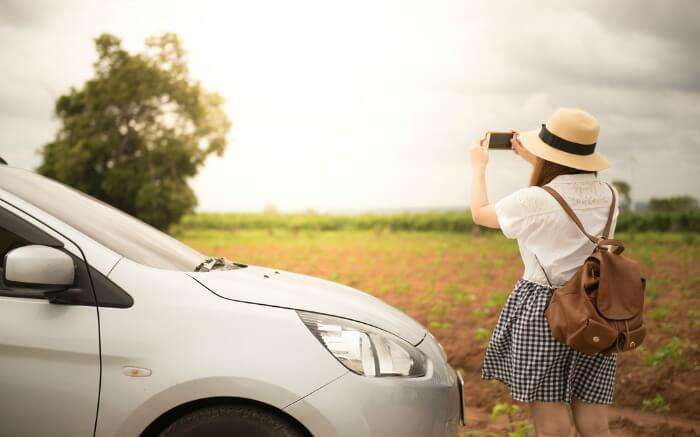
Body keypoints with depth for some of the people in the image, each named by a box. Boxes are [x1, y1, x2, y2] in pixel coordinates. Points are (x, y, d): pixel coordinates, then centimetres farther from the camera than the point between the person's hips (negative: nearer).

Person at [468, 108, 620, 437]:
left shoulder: (533, 201, -15)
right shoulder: (607, 196, 1)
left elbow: (480, 213, 4)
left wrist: (478, 165, 21)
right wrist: (533, 160, 34)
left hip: (542, 310, -5)